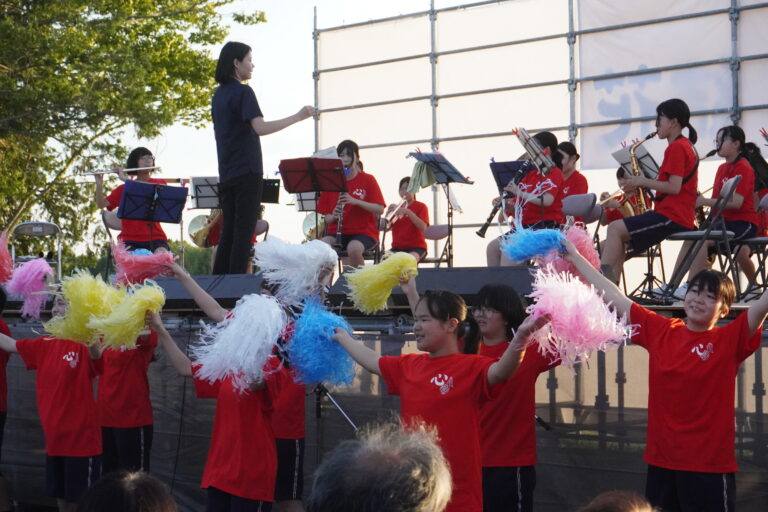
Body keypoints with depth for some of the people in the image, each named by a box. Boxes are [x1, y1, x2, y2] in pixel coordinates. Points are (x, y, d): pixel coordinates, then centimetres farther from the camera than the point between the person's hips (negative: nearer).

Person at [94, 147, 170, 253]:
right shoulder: (123, 188, 16)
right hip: (129, 239, 0)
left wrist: (125, 179, -11)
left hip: (155, 237, 0)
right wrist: (99, 185, -8)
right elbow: (102, 204, 10)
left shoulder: (160, 183, 13)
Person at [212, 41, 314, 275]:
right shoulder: (243, 92, -10)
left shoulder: (219, 94, 16)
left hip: (226, 174, 8)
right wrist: (297, 117, -20)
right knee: (243, 233, -7)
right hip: (247, 172, -8)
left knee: (228, 233, 10)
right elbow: (260, 128, -23)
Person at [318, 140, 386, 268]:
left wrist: (355, 201, -19)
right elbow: (327, 218, 10)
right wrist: (333, 216, -15)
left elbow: (380, 209, -7)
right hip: (336, 231, 2)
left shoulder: (368, 180, 2)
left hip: (364, 231, -2)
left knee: (353, 248, -37)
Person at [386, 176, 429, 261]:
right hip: (397, 248, 4)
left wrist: (407, 211, -24)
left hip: (416, 247, -4)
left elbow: (423, 227, -15)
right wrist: (388, 213, -11)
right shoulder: (396, 207, 16)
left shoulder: (421, 206, 4)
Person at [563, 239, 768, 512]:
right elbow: (613, 296, 10)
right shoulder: (660, 330, 4)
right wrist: (575, 257, 13)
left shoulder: (730, 339, -6)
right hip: (662, 461, 4)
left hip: (709, 467, -4)